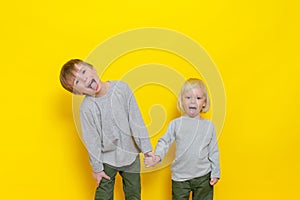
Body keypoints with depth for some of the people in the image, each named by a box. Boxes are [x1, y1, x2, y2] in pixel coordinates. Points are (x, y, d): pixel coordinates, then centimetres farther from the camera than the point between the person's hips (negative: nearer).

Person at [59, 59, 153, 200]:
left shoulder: (121, 88, -14)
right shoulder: (86, 107, -19)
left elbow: (136, 119, -8)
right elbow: (91, 140, -10)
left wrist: (146, 148, -4)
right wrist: (97, 168, -3)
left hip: (131, 153, 2)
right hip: (107, 158, -2)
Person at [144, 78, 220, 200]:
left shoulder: (208, 125, 2)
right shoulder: (176, 124, -2)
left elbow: (213, 151, 6)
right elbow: (164, 142, -4)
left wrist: (215, 173, 5)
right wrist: (157, 156, -22)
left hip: (203, 176, 1)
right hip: (180, 177, -1)